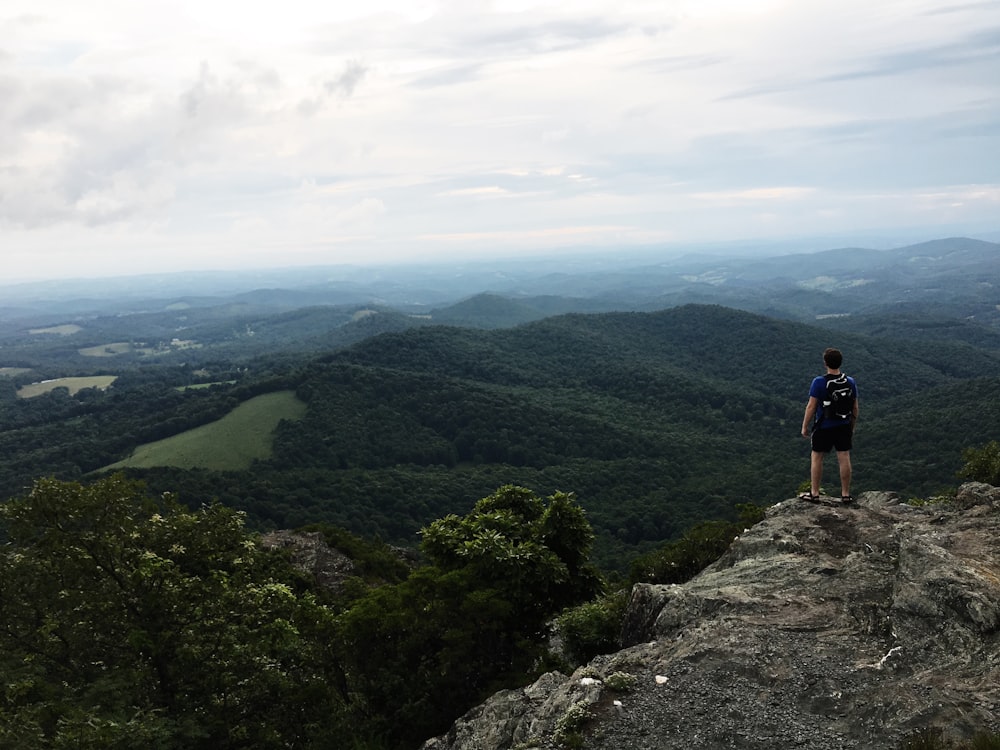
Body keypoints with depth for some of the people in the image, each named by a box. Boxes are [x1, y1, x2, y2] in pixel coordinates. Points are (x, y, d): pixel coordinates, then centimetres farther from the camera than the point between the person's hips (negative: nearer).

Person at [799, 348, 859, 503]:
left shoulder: (819, 382, -17)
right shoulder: (850, 382, -3)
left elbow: (811, 406, -15)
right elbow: (855, 408, 3)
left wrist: (804, 427, -4)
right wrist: (852, 427, 16)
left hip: (823, 427, -4)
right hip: (844, 426, 4)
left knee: (816, 458, 9)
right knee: (844, 459, 9)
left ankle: (814, 493, 16)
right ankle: (846, 494, 16)